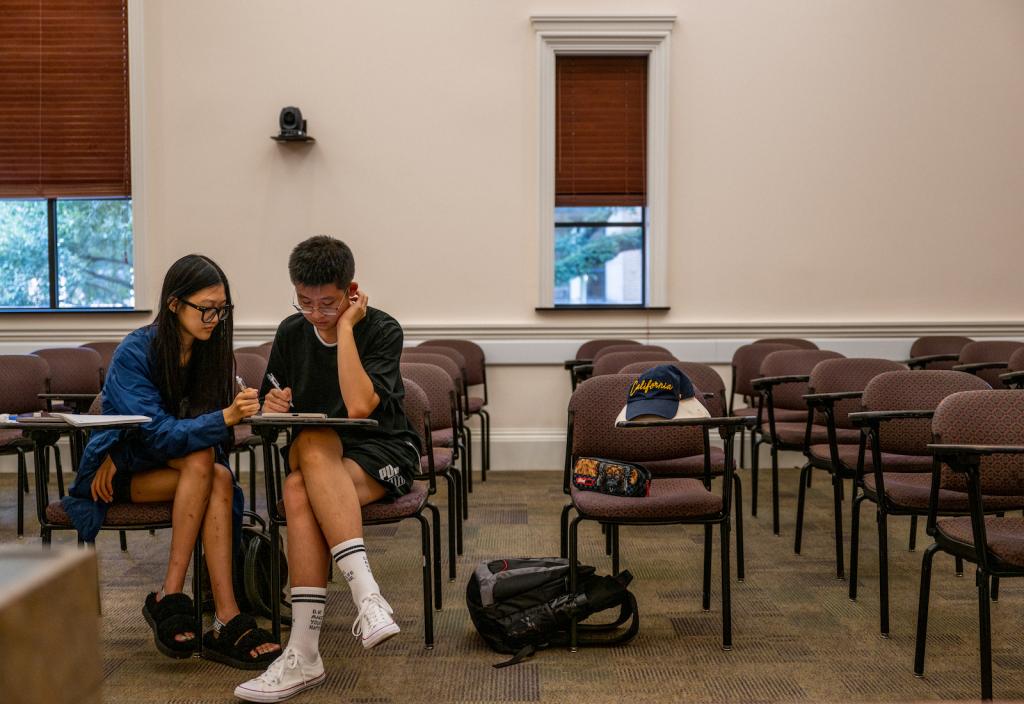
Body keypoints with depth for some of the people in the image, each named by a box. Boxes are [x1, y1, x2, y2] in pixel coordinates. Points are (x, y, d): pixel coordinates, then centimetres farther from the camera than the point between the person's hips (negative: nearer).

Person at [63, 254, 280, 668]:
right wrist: (224, 418, -42)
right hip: (120, 471, -4)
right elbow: (157, 431, -27)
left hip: (178, 465, 4)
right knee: (202, 463, -33)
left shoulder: (213, 351, -3)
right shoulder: (134, 354, -18)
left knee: (220, 479, -31)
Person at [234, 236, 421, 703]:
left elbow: (358, 407, -23)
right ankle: (366, 594, -41)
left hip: (384, 453, -3)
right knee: (311, 443, -35)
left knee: (300, 492, -34)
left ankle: (304, 653, -36)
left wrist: (345, 328, -18)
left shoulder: (382, 330, -8)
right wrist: (272, 407, -11)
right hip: (315, 456, 4)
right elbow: (270, 408, 14)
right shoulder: (291, 333, 6)